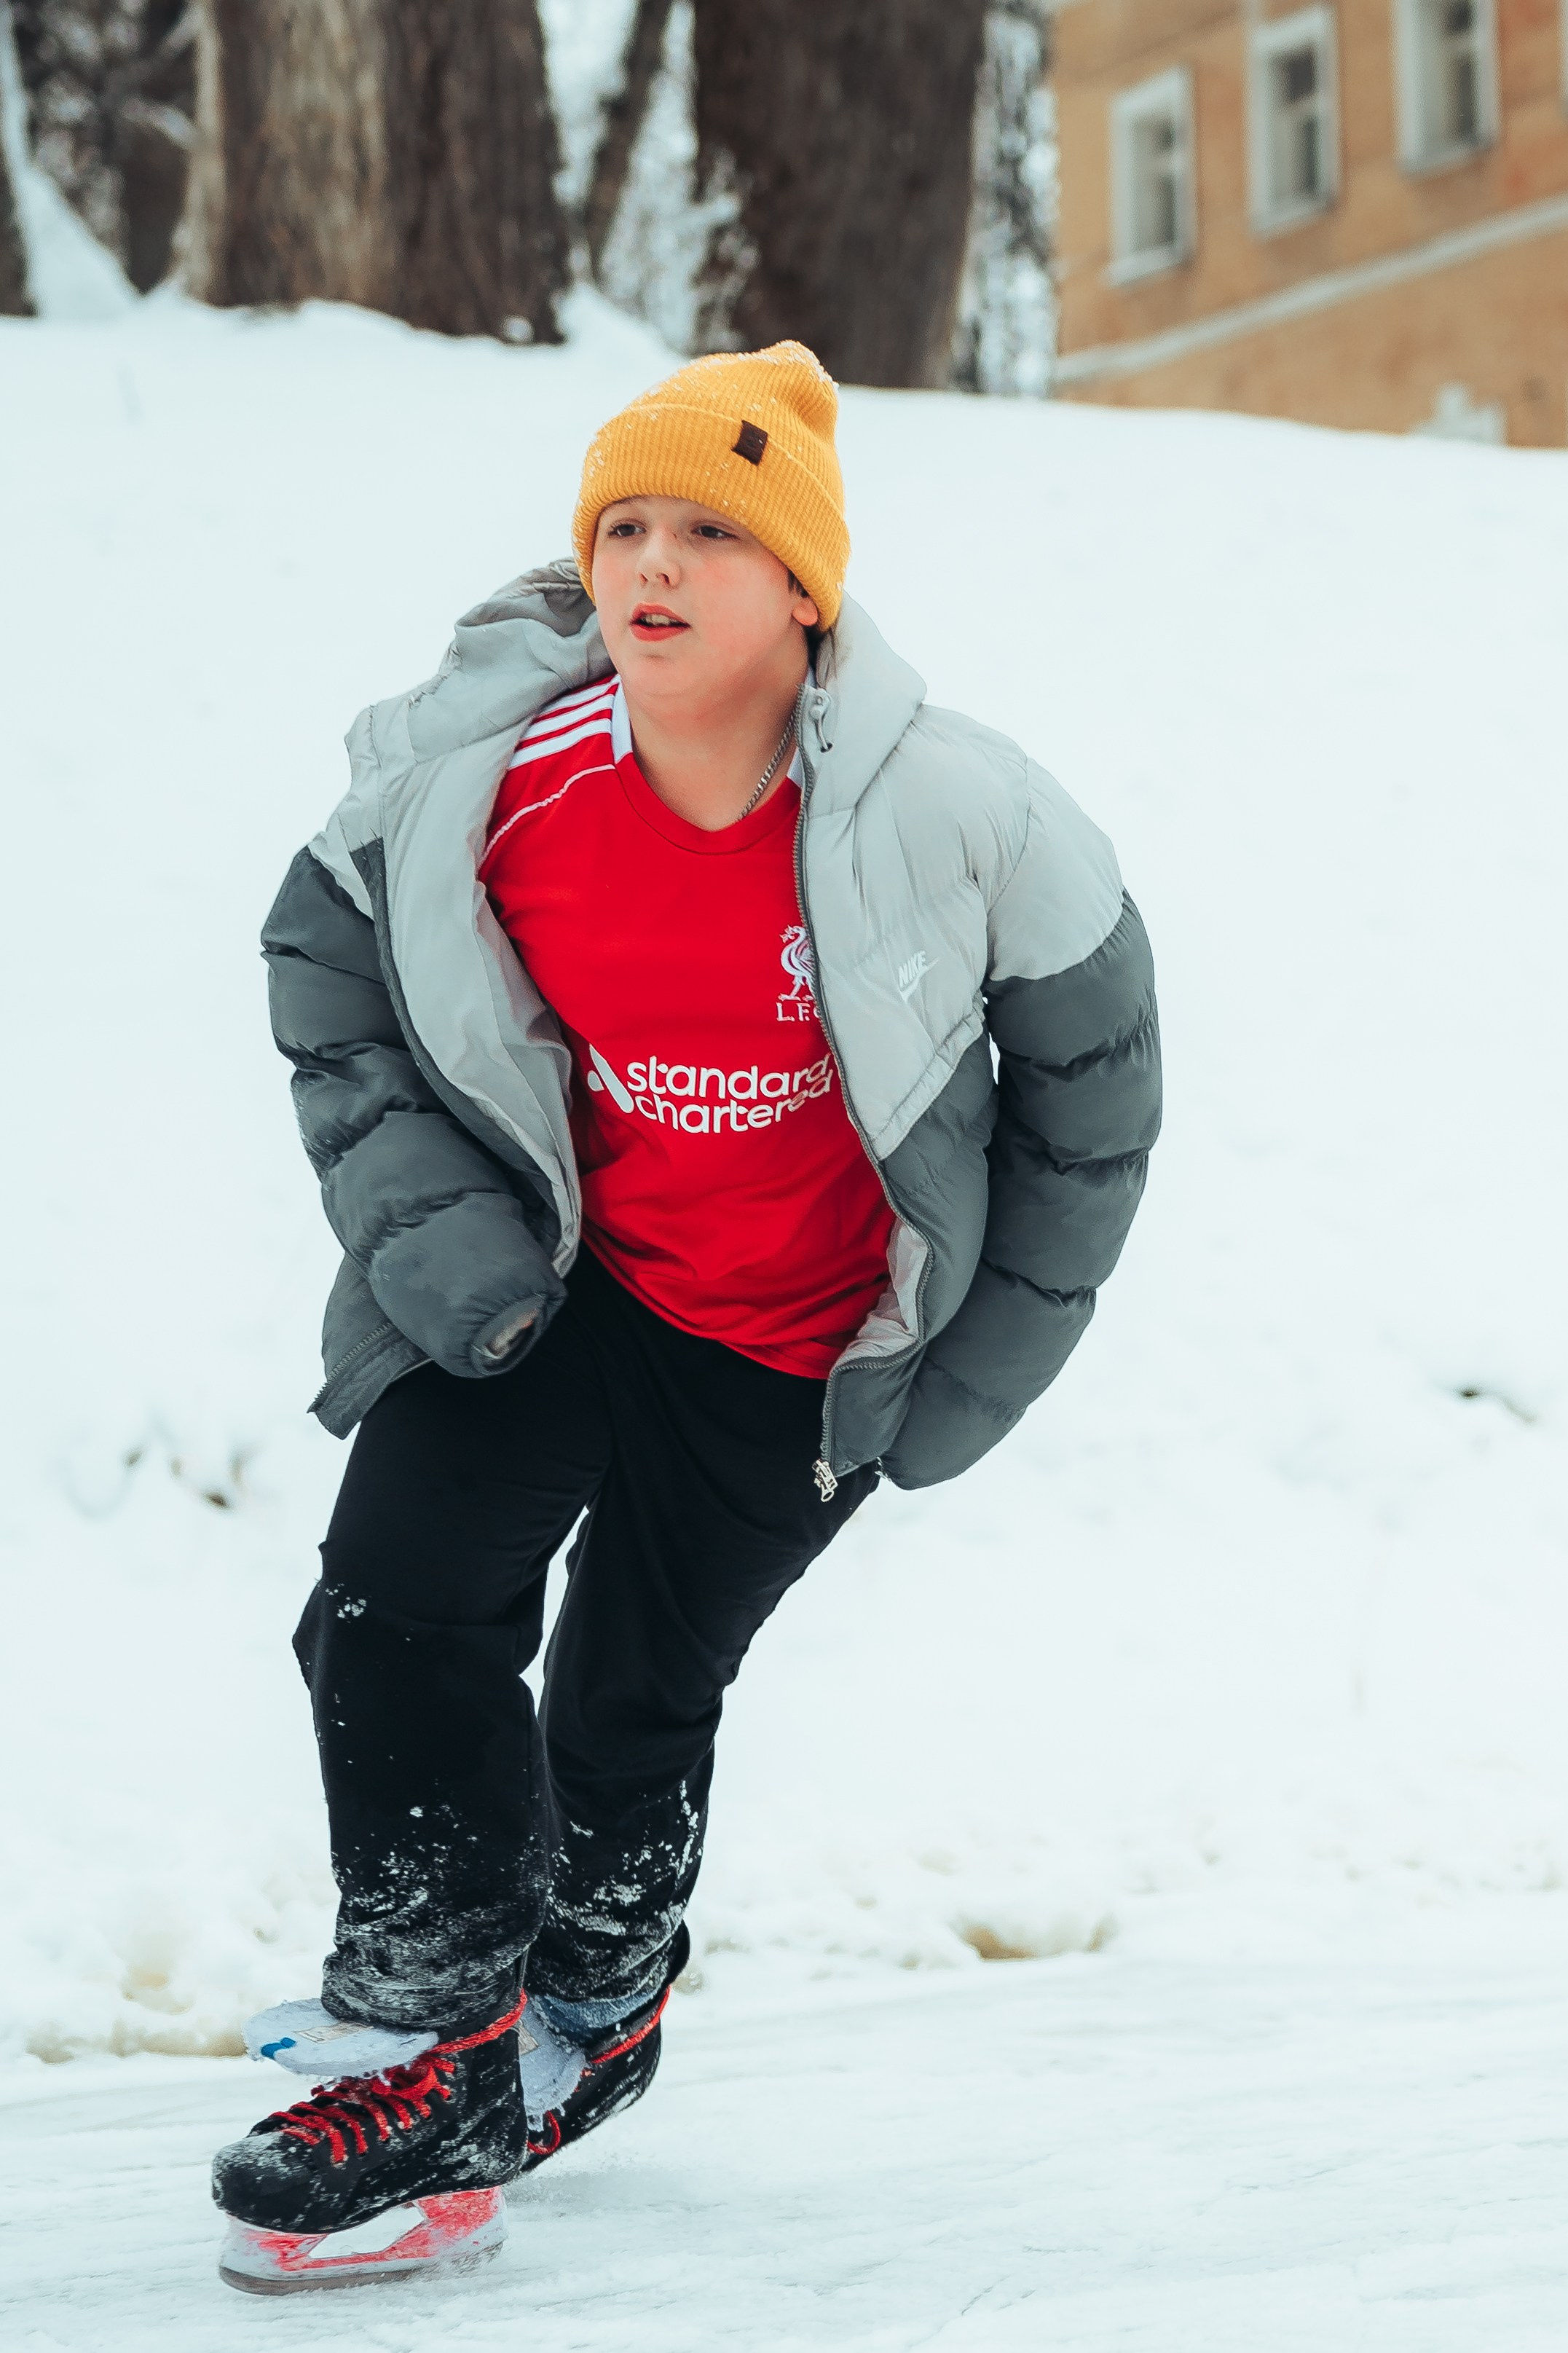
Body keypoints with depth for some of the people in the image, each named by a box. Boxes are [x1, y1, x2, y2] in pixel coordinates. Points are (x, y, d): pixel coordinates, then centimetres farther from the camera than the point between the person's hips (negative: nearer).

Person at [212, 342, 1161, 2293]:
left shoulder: (949, 817, -21)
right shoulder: (486, 780, -18)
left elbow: (1090, 1078, -5)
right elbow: (330, 976, 3)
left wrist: (968, 1375, -1)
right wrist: (426, 1222, -9)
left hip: (794, 1352, -2)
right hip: (545, 1275, 2)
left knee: (635, 1699, 9)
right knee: (395, 1603, -14)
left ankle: (592, 2010, 38)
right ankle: (433, 2039, 0)